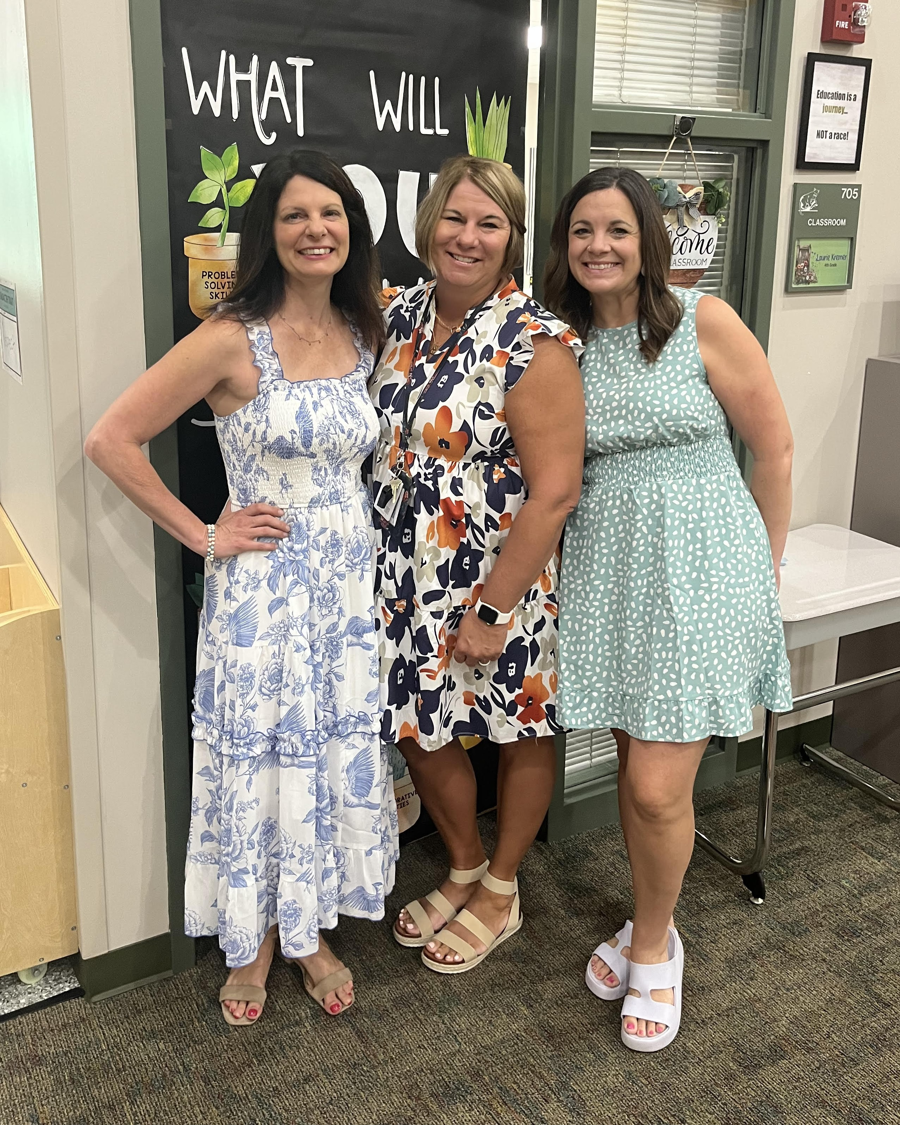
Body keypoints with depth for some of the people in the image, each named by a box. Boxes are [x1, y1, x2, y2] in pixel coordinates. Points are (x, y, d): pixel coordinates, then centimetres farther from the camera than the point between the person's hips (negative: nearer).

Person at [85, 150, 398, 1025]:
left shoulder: (366, 337, 4)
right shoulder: (232, 340, -13)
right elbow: (111, 439, -13)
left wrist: (370, 535, 7)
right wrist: (200, 534, -12)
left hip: (352, 584, 5)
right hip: (261, 588, -5)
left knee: (340, 758, 14)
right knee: (258, 762, 8)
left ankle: (309, 930, 35)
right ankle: (251, 940, 32)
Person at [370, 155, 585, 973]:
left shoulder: (535, 345, -18)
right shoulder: (401, 315, 3)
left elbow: (555, 491, -21)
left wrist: (493, 609, -20)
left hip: (503, 582, -6)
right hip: (409, 575, 7)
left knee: (522, 732, 13)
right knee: (419, 728, 15)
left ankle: (501, 892, 36)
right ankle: (464, 870, 41)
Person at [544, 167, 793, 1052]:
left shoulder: (702, 323, -7)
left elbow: (773, 448, -1)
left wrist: (764, 567, 5)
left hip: (700, 566, -3)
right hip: (608, 569, 4)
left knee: (657, 787, -4)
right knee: (634, 767, 13)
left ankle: (652, 947, 24)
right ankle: (651, 926, 37)